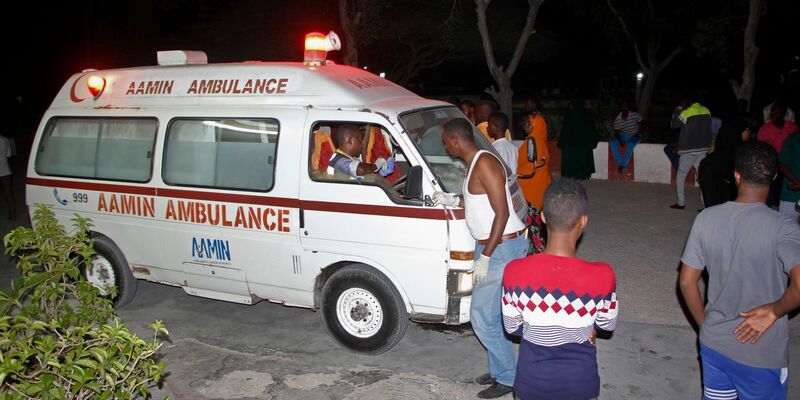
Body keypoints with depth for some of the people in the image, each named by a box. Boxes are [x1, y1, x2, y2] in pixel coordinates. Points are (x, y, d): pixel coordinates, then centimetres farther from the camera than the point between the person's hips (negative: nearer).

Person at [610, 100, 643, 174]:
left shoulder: (635, 115, -9)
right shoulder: (617, 119, -7)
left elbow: (640, 123, 5)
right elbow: (616, 132, -5)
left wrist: (637, 133, -9)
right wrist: (620, 140, -22)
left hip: (633, 136, -2)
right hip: (622, 136, 2)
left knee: (630, 144, -36)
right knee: (613, 142, -28)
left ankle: (623, 165, -31)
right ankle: (619, 161, -25)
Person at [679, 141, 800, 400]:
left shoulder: (707, 218, -8)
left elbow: (687, 282, -3)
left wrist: (705, 325, 10)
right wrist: (774, 311, -14)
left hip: (713, 344, 3)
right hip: (762, 354, -3)